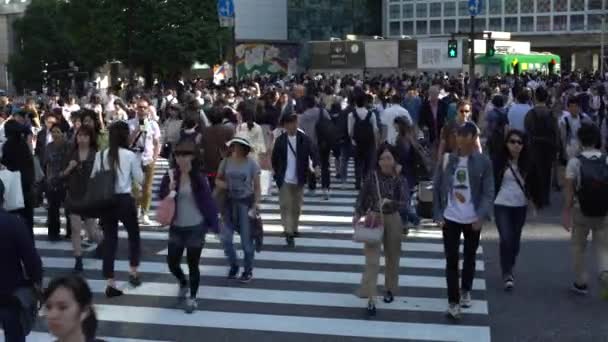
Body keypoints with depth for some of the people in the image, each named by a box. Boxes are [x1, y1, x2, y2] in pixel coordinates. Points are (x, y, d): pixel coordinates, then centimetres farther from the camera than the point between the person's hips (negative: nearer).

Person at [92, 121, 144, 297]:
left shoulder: (100, 155, 0)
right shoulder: (130, 155, -8)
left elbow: (93, 178, 6)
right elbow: (140, 180, -2)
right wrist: (141, 169, 14)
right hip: (125, 200, -3)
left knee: (109, 239, 6)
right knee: (134, 234, 21)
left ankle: (110, 284, 3)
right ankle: (133, 272, 28)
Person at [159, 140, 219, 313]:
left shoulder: (199, 177, -9)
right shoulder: (170, 176, -2)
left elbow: (208, 200, -6)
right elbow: (162, 197, 0)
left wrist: (213, 223, -8)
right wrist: (169, 191, -21)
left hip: (196, 227, -3)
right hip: (176, 227, 3)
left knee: (193, 264, 3)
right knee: (172, 262, 7)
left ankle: (192, 298, 22)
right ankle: (183, 283, 40)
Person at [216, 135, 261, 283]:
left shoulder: (252, 164, -8)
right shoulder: (226, 162, -1)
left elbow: (257, 187, -4)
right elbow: (218, 180, 11)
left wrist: (256, 204, -13)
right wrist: (221, 184, -12)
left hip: (246, 202, -3)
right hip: (229, 202, 3)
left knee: (246, 239, 3)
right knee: (226, 238, 0)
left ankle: (248, 271, 19)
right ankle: (233, 265, 25)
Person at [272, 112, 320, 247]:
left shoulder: (304, 139, -2)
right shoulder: (280, 140, -1)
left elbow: (313, 152, -10)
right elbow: (274, 158, 7)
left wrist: (316, 165, -28)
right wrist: (277, 173, 5)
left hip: (299, 179, 1)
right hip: (284, 179, -1)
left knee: (297, 206, 13)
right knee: (286, 206, -6)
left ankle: (294, 228, 31)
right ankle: (289, 233, -7)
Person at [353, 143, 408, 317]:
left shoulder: (400, 180, -10)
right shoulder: (372, 177, -8)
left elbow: (405, 203, -20)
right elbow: (361, 198, 2)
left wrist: (390, 202, -36)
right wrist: (357, 214, -10)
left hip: (392, 219, 1)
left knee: (392, 257, 17)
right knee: (372, 259, -7)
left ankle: (390, 289, 39)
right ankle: (370, 299, -8)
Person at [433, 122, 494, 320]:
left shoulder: (483, 162, -8)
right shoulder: (447, 159, -4)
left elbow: (488, 193, -7)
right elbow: (436, 188, 2)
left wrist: (481, 216, -18)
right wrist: (438, 215, -4)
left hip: (473, 219, 0)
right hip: (450, 218, 0)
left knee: (470, 258, 18)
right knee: (451, 260, -1)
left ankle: (466, 291, 39)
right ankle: (453, 301, 6)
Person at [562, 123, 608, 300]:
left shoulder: (575, 162, -9)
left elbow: (569, 190, -10)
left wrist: (566, 213, -5)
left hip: (581, 212, -1)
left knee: (578, 247, 17)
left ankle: (581, 283, 24)